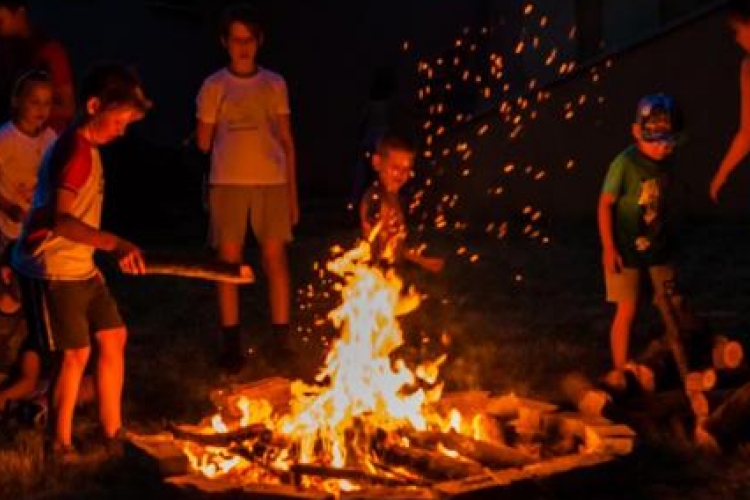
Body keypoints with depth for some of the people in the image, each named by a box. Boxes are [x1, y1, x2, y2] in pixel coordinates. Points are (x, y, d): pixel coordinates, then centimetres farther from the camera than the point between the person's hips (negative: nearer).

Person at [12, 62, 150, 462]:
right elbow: (60, 220, -31)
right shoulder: (75, 151, -20)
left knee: (113, 337, 11)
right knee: (74, 352, -6)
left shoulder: (85, 148, 11)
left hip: (79, 267, 10)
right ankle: (60, 444, 7)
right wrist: (114, 243, -41)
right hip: (52, 270, -10)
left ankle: (112, 429, 21)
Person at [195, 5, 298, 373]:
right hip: (228, 181, -1)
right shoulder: (214, 86, 5)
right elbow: (203, 143, 7)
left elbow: (286, 140, 9)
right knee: (229, 260, 0)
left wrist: (292, 191, 6)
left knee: (275, 257, -1)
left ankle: (280, 335, 7)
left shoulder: (274, 84, 8)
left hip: (272, 180, 1)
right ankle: (231, 343, 7)